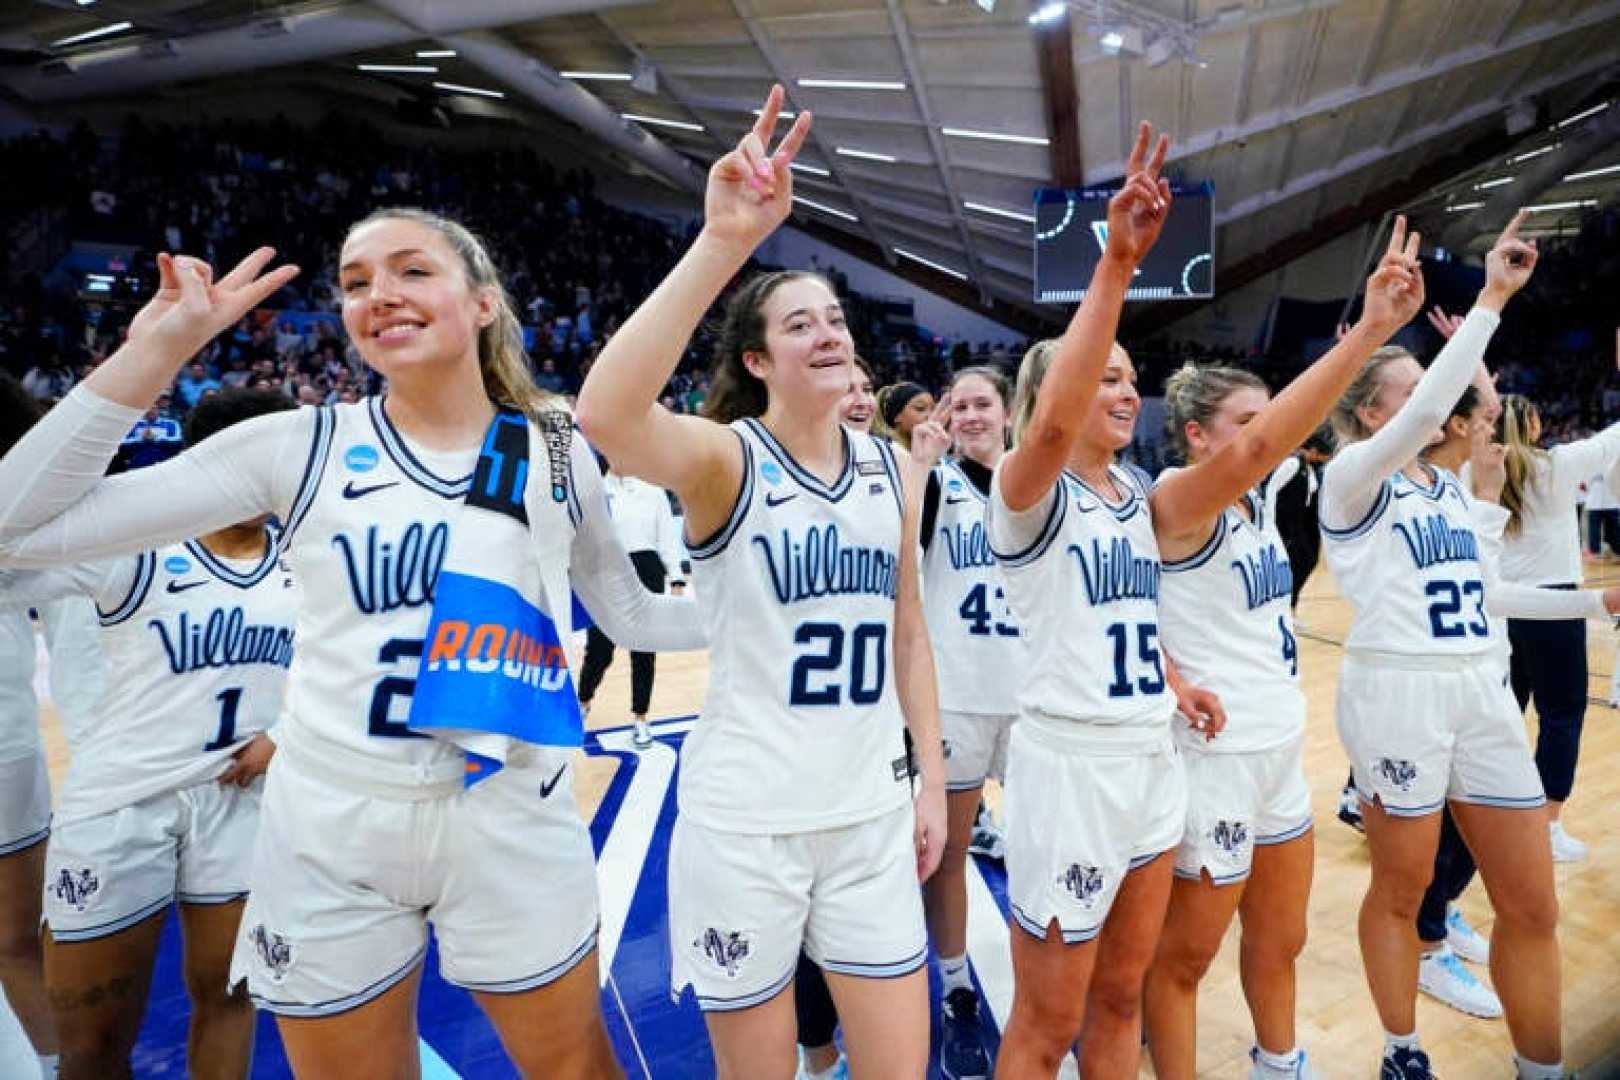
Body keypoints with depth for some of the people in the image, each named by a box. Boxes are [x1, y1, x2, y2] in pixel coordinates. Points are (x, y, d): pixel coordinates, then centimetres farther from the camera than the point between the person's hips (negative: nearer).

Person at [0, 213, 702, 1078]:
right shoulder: (300, 446, -5)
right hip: (328, 833, 1)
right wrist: (153, 354, -12)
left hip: (511, 824, 0)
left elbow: (631, 616, 8)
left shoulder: (558, 455, -3)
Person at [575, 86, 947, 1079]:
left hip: (872, 813, 4)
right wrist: (725, 242, -38)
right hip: (745, 819, -4)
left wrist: (932, 779, 8)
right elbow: (605, 416, -34)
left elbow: (908, 630, 10)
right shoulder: (727, 458, -12)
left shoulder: (891, 468, 4)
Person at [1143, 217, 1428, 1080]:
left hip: (1282, 745, 9)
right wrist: (1367, 331, -37)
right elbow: (1263, 445, -34)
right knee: (1185, 955, 10)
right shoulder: (1174, 502, -19)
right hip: (1215, 754, -8)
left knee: (1280, 940, 24)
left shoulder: (1259, 500, 7)